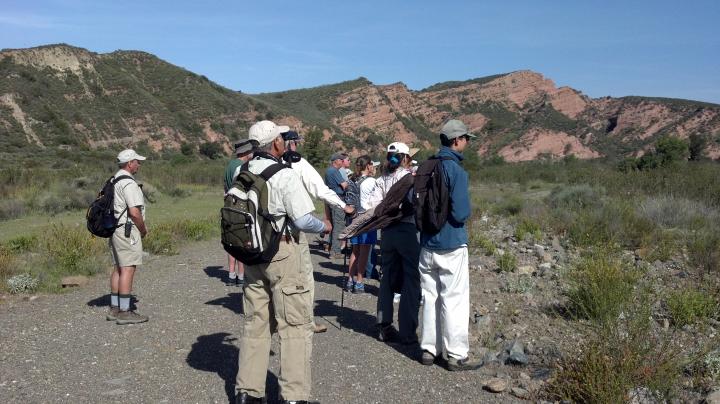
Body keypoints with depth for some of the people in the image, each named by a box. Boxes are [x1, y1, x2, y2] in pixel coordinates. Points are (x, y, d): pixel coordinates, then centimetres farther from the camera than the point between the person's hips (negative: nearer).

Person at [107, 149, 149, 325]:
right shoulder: (128, 183, -16)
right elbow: (134, 212, -22)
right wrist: (143, 229, -7)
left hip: (114, 229, 10)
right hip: (127, 231, -10)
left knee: (118, 269, 13)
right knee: (128, 269, -8)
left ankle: (114, 308, 18)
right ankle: (124, 312, -6)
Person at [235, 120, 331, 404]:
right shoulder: (285, 176, -15)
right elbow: (303, 220, -17)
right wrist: (324, 226, 1)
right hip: (282, 253, -7)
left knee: (254, 322, 15)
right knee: (295, 325, 1)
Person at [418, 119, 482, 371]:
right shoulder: (456, 170, -16)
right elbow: (461, 212, -20)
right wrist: (464, 214, 1)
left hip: (427, 244, 7)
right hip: (451, 245, -7)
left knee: (430, 296, 15)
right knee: (454, 300, 2)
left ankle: (428, 349, 22)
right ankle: (457, 355, 10)